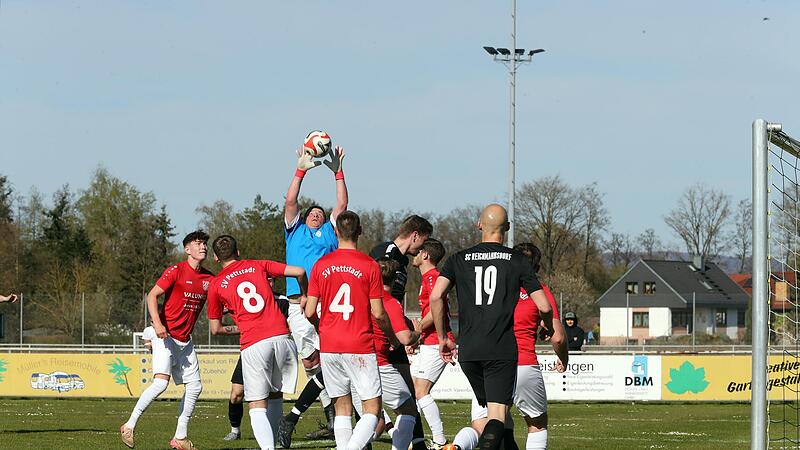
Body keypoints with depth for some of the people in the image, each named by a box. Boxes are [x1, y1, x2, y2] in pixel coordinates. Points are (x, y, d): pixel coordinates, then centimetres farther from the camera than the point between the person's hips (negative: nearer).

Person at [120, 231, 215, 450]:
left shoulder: (209, 279, 8)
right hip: (166, 335, -7)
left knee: (195, 387, 5)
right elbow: (152, 296, -13)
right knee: (161, 381, -22)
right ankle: (129, 426, -13)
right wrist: (157, 324, -25)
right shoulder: (176, 271, -10)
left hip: (185, 340, 7)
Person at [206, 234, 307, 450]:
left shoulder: (216, 285, 10)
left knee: (257, 407, -1)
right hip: (281, 336, 3)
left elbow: (215, 329, 15)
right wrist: (304, 296, 26)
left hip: (253, 345, -3)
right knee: (275, 397, 18)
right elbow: (299, 272, 9)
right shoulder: (258, 266, 15)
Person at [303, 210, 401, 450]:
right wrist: (393, 338, 12)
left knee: (342, 407, 12)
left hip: (329, 348, 3)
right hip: (360, 347, -3)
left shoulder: (321, 265, 2)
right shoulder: (370, 266, -6)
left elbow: (310, 312, 1)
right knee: (372, 409, 0)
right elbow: (378, 313, -6)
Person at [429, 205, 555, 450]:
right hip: (502, 351, -3)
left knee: (486, 409, 22)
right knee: (497, 415, -9)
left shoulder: (459, 259, 8)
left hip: (468, 351, 3)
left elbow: (435, 296, -5)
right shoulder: (517, 261, 3)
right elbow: (544, 307, 0)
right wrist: (549, 329, 22)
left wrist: (442, 338, 6)